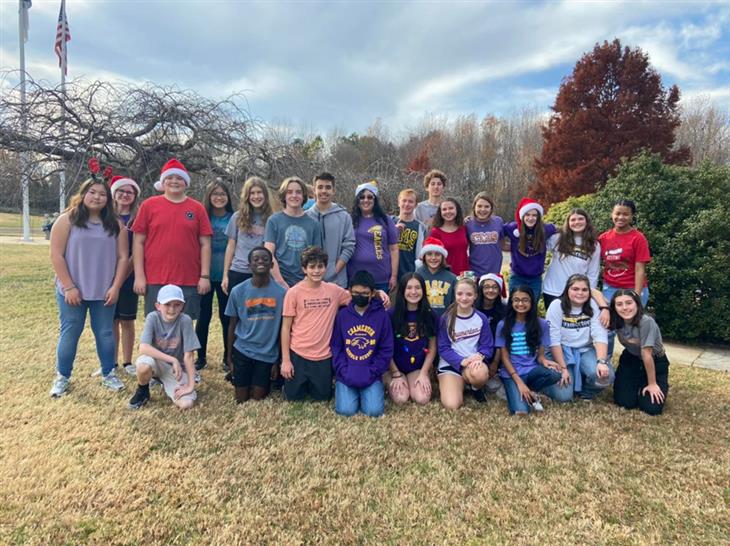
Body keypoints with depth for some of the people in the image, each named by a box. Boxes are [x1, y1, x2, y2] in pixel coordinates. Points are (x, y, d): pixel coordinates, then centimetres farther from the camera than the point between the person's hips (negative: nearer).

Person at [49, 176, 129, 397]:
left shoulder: (115, 224, 5)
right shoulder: (67, 220, -2)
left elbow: (122, 257, 3)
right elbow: (56, 256, -6)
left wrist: (115, 287, -5)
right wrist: (69, 287, -11)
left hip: (104, 292, 2)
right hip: (72, 291, -2)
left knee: (105, 333, 9)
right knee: (69, 334, 6)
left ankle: (108, 374, 22)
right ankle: (62, 377, 22)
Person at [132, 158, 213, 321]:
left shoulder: (197, 208, 7)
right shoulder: (149, 205, 5)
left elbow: (205, 244, 5)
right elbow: (138, 242, 4)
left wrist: (205, 276, -1)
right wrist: (139, 276, -2)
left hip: (189, 282, 0)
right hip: (155, 281, 0)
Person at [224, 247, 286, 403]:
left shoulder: (281, 292, -9)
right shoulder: (238, 291, -8)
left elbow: (282, 328, -1)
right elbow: (232, 326, 2)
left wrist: (279, 360, 3)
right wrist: (229, 358, 6)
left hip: (268, 353, 0)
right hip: (242, 351, 0)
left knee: (258, 398, 7)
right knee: (241, 399, 8)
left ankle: (266, 380, 37)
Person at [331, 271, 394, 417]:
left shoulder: (382, 315, -2)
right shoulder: (342, 315, 1)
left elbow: (386, 350, -1)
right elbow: (336, 347, 2)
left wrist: (371, 373, -10)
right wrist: (345, 372, -10)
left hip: (371, 375, 0)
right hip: (347, 374, 1)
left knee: (374, 410, -17)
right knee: (346, 409, -16)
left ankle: (366, 393, 16)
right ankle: (347, 391, 17)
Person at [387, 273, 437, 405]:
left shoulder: (429, 316, -4)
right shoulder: (391, 315, -12)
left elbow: (432, 348, 2)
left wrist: (423, 373, -7)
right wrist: (396, 374, -9)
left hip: (419, 367, 1)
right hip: (396, 367, -1)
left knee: (422, 399, -22)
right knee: (401, 399, -22)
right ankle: (392, 383, 11)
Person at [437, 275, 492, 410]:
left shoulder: (481, 319, 0)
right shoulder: (446, 318, -4)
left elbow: (488, 346, 0)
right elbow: (443, 348, -5)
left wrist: (480, 356, -23)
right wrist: (462, 361, -20)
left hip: (474, 363, 1)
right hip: (450, 364, -1)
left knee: (480, 374, -38)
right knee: (451, 405, -23)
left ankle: (476, 388, 1)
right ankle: (460, 384, 13)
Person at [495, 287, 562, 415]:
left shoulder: (541, 324, 3)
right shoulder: (503, 325, -1)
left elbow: (540, 355, 5)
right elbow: (505, 357, -3)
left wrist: (544, 361, -21)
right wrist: (519, 382, -15)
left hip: (532, 370, 2)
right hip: (511, 373, -2)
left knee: (555, 374, -33)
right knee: (520, 411, -28)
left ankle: (530, 392, -4)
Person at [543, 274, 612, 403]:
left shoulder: (593, 305, -3)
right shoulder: (557, 305, -11)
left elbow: (600, 335, -12)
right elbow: (553, 340, -13)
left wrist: (602, 361, -27)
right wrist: (563, 369, -18)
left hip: (585, 351, 3)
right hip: (561, 351, -3)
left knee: (605, 375, -26)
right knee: (563, 395, -18)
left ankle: (586, 391, 8)